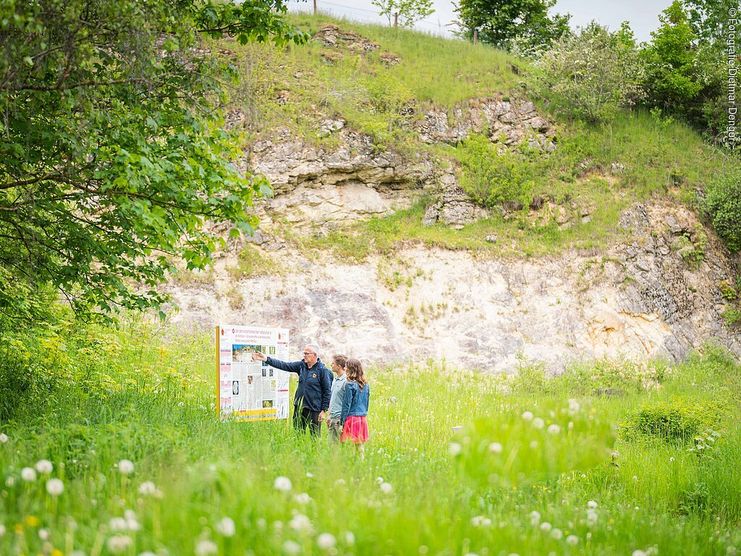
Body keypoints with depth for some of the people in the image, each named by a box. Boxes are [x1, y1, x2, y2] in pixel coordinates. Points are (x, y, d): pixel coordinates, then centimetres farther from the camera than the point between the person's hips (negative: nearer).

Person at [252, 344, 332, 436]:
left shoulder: (323, 370, -10)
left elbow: (327, 391, -8)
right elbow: (284, 365, 3)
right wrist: (266, 359, -5)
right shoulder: (301, 365, 6)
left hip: (314, 410, -6)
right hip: (299, 407, 6)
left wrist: (324, 410, -10)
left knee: (314, 436, 1)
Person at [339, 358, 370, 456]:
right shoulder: (366, 385, 9)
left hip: (352, 417, -7)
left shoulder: (350, 385, -11)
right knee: (360, 444, 10)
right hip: (363, 418, 7)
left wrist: (342, 422, -8)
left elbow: (346, 405, -11)